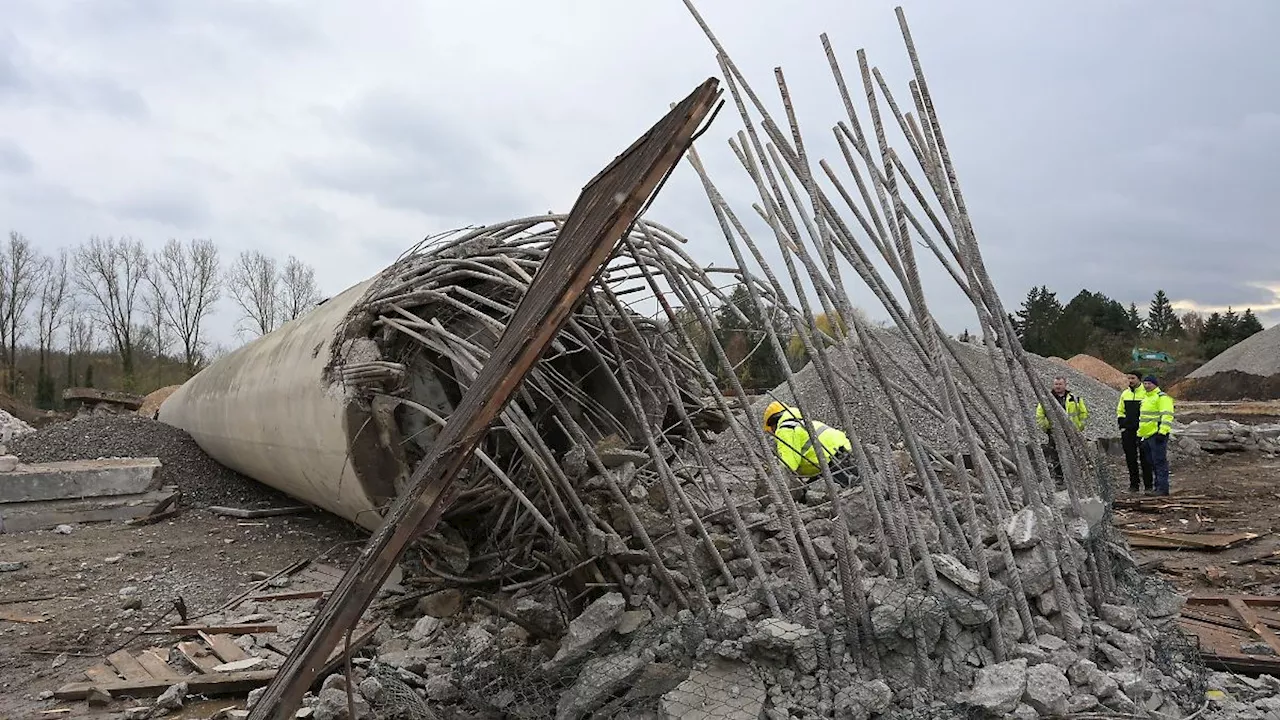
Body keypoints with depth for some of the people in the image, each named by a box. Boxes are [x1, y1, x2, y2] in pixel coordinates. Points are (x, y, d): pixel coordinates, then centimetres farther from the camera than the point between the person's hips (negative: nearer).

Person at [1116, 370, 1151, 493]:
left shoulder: (1146, 393, -4)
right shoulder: (1125, 394, 13)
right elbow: (1120, 410, 23)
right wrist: (1121, 423, 9)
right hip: (1128, 431, 5)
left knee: (1144, 458, -1)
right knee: (1130, 458, 7)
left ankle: (1148, 485, 6)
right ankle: (1134, 484, 14)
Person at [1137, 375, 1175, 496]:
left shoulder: (1162, 397, -7)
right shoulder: (1145, 398, 22)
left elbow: (1167, 416, -16)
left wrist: (1162, 432, -23)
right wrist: (1139, 434, 25)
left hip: (1157, 435, -9)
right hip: (1147, 436, 9)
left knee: (1159, 461, -9)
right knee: (1151, 462, 11)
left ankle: (1163, 488, -7)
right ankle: (1158, 486, 17)